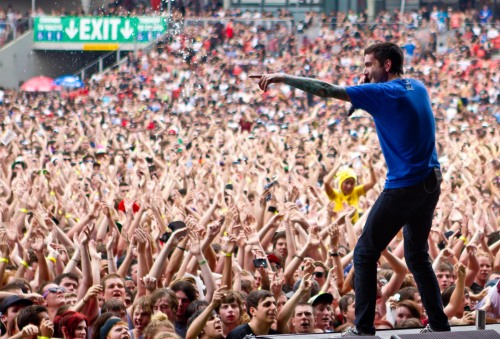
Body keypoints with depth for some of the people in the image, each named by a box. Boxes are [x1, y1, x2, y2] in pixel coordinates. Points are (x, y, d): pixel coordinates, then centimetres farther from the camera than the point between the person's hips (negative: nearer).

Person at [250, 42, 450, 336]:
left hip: (404, 186, -8)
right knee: (418, 256, 18)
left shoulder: (383, 92, -12)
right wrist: (371, 82, 14)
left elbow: (329, 90, -17)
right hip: (431, 182, 8)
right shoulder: (417, 87, 10)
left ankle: (363, 329, 1)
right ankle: (439, 325, 17)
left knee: (365, 254, 2)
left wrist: (284, 78, -14)